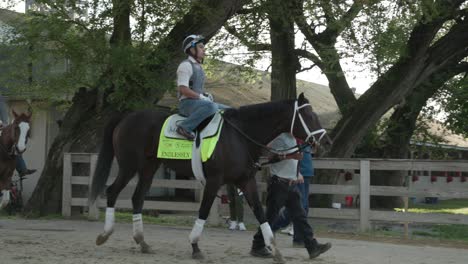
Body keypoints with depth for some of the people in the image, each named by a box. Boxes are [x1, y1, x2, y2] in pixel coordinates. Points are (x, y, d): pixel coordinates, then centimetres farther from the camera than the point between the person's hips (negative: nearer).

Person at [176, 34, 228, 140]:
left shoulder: (198, 66, 20)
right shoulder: (186, 65, -10)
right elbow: (183, 89, -19)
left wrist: (206, 95, 7)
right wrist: (201, 97, -16)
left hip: (198, 102, 10)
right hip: (187, 103, -9)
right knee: (211, 106, -38)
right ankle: (184, 127, -32)